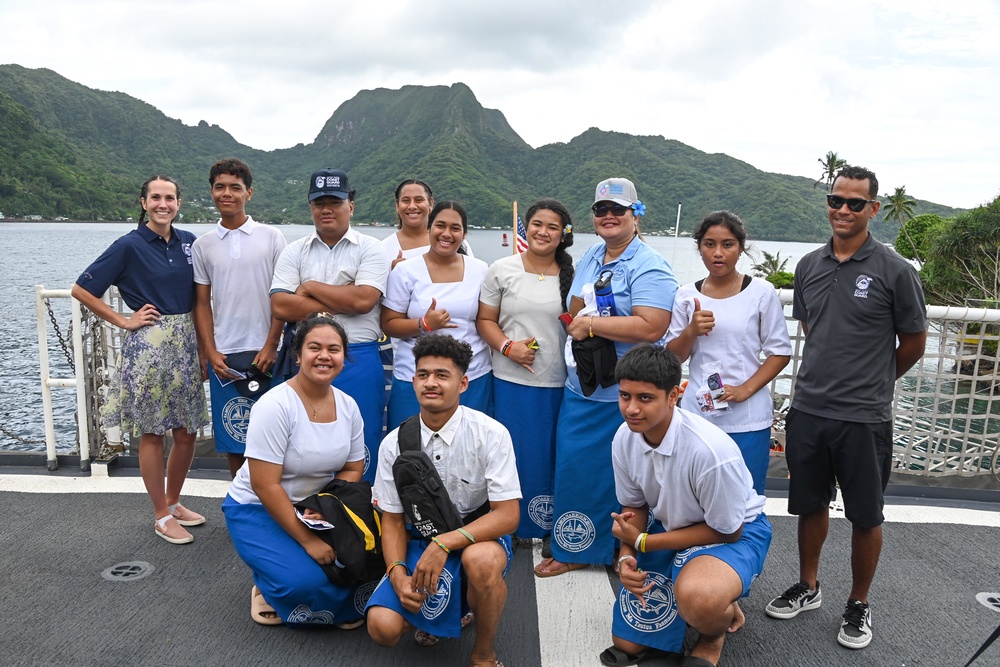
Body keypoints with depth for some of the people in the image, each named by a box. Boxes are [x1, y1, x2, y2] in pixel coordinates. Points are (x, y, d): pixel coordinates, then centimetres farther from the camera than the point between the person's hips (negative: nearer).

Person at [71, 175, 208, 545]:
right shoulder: (129, 245, -7)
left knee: (187, 432, 11)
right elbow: (81, 290, -5)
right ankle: (162, 516, 18)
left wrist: (204, 344, 6)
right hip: (148, 344, -5)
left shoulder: (188, 241, 7)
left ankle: (173, 502, 30)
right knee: (153, 432, 5)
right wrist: (124, 320, -6)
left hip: (185, 343, 5)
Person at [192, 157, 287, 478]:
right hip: (223, 356, 2)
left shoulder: (271, 237, 2)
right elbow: (202, 303, 8)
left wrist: (271, 347, -8)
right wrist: (210, 353, -2)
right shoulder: (202, 245, 8)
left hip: (264, 353, -2)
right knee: (234, 438, 8)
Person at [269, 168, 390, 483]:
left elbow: (364, 300, -14)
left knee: (361, 448, 5)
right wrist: (342, 301, -10)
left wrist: (310, 286, -5)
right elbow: (281, 306, -5)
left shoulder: (370, 249, 2)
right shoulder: (294, 252, 9)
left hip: (358, 363, -2)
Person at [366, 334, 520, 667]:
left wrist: (444, 543, -29)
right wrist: (397, 573, -17)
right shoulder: (394, 444, -6)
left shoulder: (491, 434, -15)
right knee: (383, 627, -20)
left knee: (481, 560, -38)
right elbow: (392, 520, 1)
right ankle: (439, 613, 16)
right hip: (420, 543, 3)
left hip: (477, 538, -2)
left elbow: (507, 515, -18)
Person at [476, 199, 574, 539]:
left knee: (553, 458, 6)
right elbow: (485, 320, 5)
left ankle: (549, 528, 25)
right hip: (512, 382, 0)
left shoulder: (573, 275, 4)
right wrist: (507, 346, -11)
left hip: (560, 384, 1)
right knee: (515, 456, 6)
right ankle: (512, 528, 24)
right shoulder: (502, 269, 3)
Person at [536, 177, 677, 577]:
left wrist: (590, 324, -20)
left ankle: (627, 553, 24)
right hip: (581, 389, 8)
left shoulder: (649, 267, -13)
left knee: (619, 476, 4)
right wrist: (574, 320, 7)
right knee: (572, 467, 12)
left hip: (624, 395, -7)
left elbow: (651, 327, -26)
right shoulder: (590, 256, 12)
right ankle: (575, 550, 30)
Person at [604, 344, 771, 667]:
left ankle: (714, 632, -1)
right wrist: (626, 557, -18)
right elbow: (634, 506, 2)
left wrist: (642, 541, -18)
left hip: (736, 532, -5)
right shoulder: (625, 438, -16)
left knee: (697, 597, -40)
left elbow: (728, 530, -21)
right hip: (672, 526, 6)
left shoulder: (710, 449, -35)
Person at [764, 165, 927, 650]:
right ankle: (807, 587, 36)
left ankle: (858, 605, 29)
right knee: (810, 504, 17)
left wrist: (871, 382, 11)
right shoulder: (809, 266, 5)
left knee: (865, 516, 10)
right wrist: (827, 378, 13)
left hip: (864, 418, -4)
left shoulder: (894, 270, -8)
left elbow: (913, 342, 1)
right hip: (807, 410, 4)